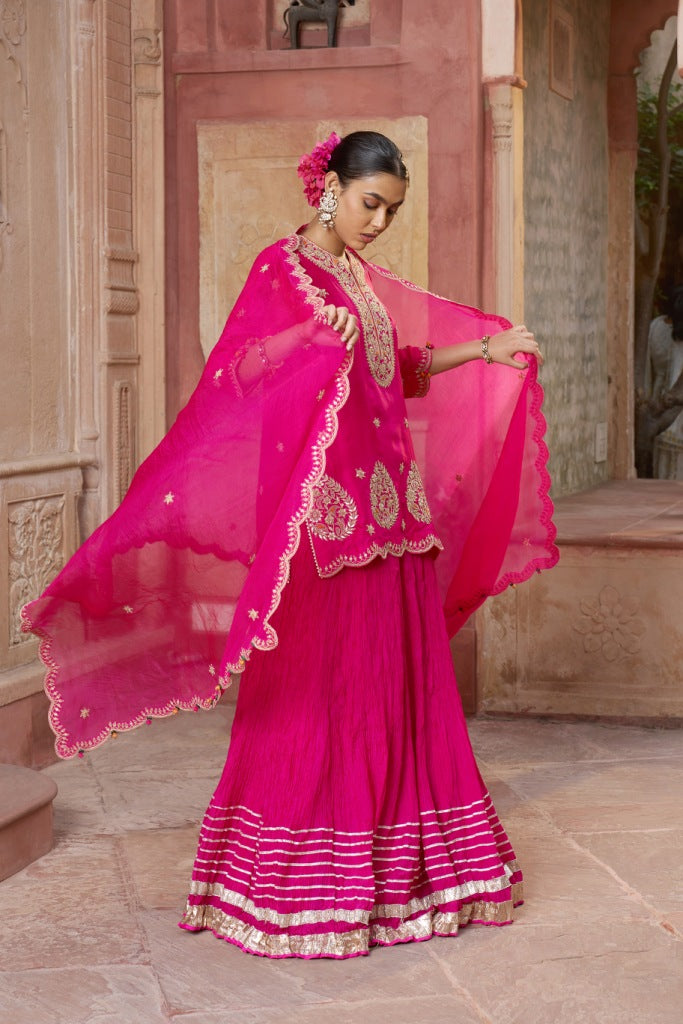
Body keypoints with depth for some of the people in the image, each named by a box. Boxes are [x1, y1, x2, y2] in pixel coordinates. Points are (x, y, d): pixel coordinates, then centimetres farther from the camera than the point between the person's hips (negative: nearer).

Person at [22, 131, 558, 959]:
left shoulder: (364, 280, 17)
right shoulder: (283, 268, -6)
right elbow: (239, 366, -20)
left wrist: (485, 350, 22)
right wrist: (317, 339, -36)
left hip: (388, 509, 8)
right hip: (325, 515, -8)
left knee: (401, 687, 11)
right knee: (322, 692, -4)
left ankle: (394, 867, 22)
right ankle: (305, 887, 6)